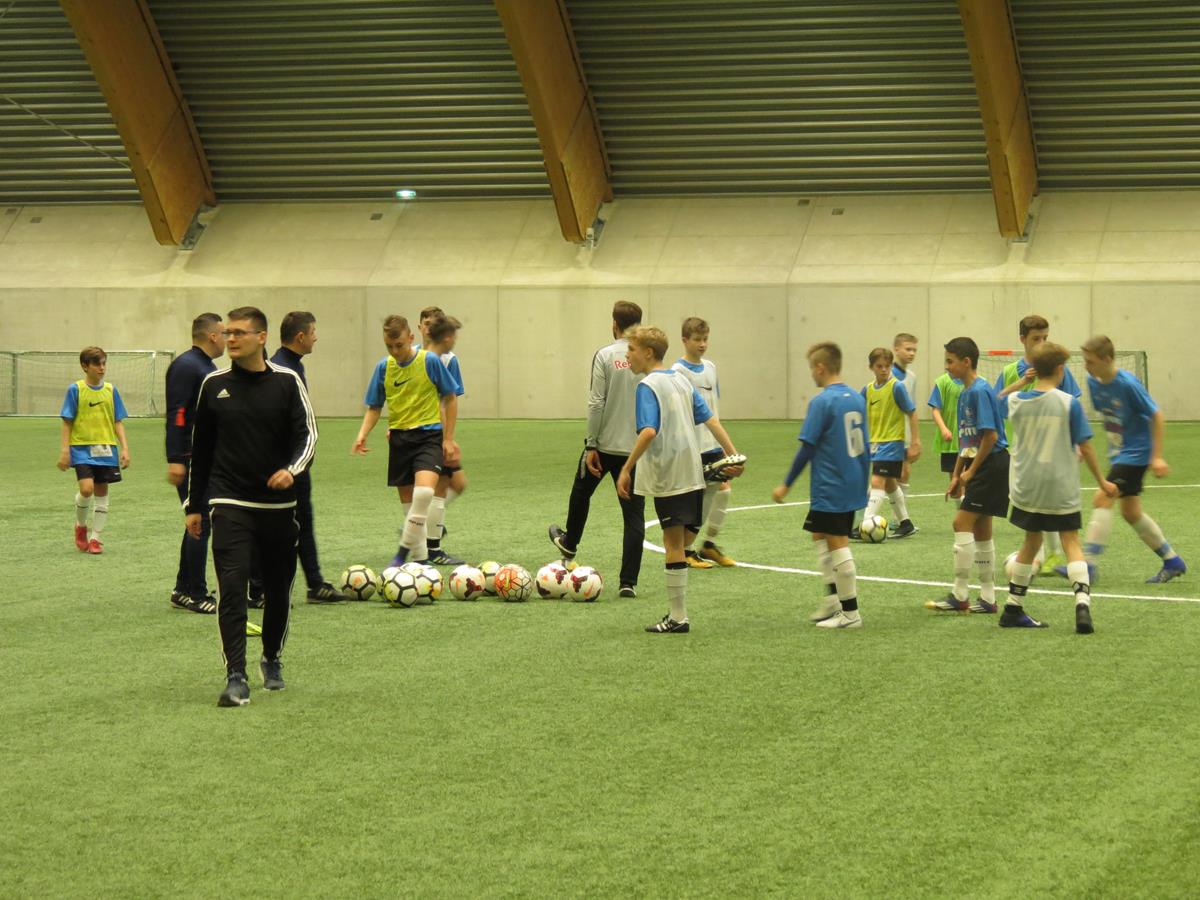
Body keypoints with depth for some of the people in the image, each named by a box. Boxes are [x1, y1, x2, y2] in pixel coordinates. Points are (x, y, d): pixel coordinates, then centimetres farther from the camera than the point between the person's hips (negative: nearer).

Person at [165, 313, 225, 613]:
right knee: (200, 523, -8)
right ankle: (196, 595, -3)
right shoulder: (186, 366, -14)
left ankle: (184, 590, 20)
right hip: (189, 460, -10)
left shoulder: (208, 367, 17)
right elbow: (176, 414, -20)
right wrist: (175, 460, -25)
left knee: (199, 523, 13)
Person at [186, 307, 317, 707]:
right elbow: (201, 448, 12)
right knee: (231, 587, -15)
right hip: (229, 504, -1)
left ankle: (272, 660, 33)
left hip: (279, 504, 1)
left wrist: (292, 469, -22)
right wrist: (194, 505, 12)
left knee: (278, 589, 11)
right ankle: (236, 677, -16)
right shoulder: (214, 385, 5)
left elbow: (307, 434, -1)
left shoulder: (287, 382, 0)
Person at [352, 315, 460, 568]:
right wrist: (363, 433, -8)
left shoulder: (430, 361, -8)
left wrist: (448, 439, -1)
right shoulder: (384, 367, 2)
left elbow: (450, 398, 1)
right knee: (408, 501, 8)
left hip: (429, 434, -4)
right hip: (399, 437, 4)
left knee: (424, 491, -25)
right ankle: (419, 556, 20)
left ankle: (405, 549, -12)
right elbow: (374, 407, 10)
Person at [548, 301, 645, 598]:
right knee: (634, 515, 3)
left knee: (581, 492, 25)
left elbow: (596, 403, -13)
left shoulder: (605, 355, -9)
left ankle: (569, 545, 48)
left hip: (605, 444, -2)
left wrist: (591, 445, -7)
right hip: (638, 447, 2)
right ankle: (628, 582, -1)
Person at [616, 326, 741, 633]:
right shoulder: (682, 379, 12)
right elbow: (710, 419, 11)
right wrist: (732, 455, 14)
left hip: (667, 475, -7)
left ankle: (677, 618, 3)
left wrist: (626, 469, -22)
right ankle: (677, 611, 15)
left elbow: (649, 432, -25)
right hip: (693, 474, 7)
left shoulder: (648, 386, -12)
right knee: (682, 540, 12)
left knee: (674, 544, -2)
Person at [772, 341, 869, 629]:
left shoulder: (822, 402, -15)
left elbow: (807, 449, -15)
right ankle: (832, 599, 18)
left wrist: (787, 484, -7)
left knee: (838, 544, -1)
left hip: (830, 489, -8)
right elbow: (865, 446, 12)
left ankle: (850, 613, 4)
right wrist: (864, 482, 22)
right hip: (854, 486, 8)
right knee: (820, 535, 20)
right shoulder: (857, 398, 7)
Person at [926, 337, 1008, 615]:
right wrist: (957, 475, 17)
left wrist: (971, 471, -14)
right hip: (980, 468, 10)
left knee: (962, 522, -12)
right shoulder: (964, 393, 14)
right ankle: (987, 599, 17)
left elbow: (990, 436, -21)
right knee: (981, 530, 11)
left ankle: (959, 596, -8)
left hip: (992, 464, -10)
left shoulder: (980, 391, -16)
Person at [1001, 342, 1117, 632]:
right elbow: (1085, 447, -8)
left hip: (1026, 487, 4)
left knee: (1031, 540, 19)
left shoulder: (1015, 401, -2)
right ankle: (1082, 602, -20)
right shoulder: (1069, 403, -12)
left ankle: (1013, 610, 24)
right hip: (1061, 489, -4)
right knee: (1071, 541, 1)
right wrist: (1102, 482, 3)